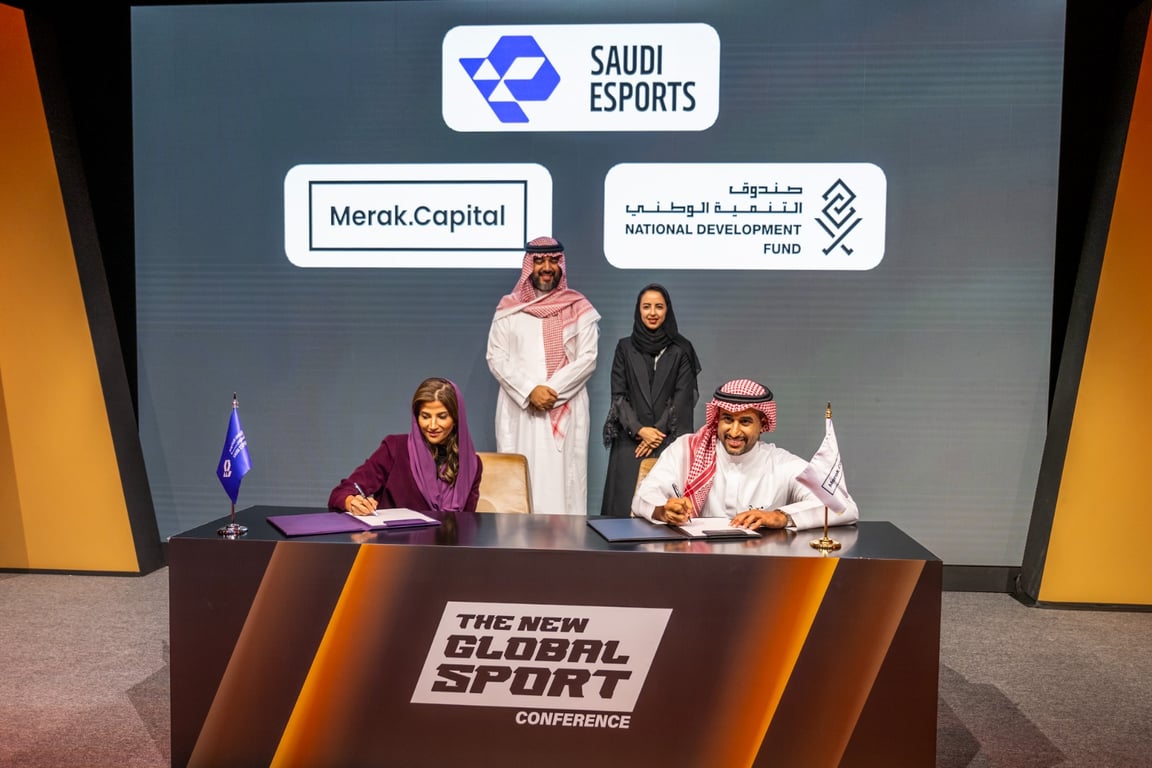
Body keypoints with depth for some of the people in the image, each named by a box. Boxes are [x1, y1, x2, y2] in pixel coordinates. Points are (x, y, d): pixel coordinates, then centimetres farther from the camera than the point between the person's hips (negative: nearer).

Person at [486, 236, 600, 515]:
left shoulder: (579, 309, 6)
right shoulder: (509, 307, 8)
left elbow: (587, 359, 0)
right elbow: (496, 358, 1)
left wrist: (552, 391, -12)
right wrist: (530, 391, -12)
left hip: (566, 409, -1)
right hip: (519, 408, 1)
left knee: (562, 476, -4)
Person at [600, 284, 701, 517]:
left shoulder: (681, 349, 5)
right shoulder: (625, 347, 8)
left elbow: (683, 397, 0)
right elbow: (618, 395, 4)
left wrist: (658, 432, -8)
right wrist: (639, 430, -8)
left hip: (669, 440, -1)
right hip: (629, 440, 1)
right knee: (626, 504, -4)